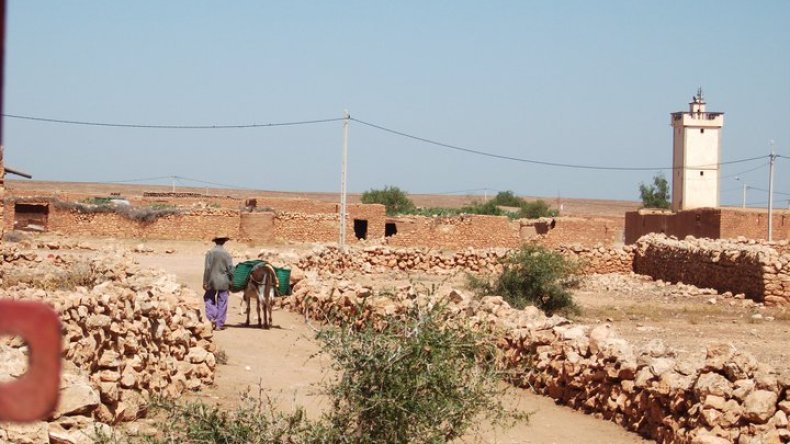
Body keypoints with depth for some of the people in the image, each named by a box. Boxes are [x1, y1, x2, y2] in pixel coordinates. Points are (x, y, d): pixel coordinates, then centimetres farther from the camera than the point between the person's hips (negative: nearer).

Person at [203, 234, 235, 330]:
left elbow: (207, 268, -8)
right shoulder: (226, 254, -5)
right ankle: (219, 324, 9)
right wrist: (230, 283, 7)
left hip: (212, 281, 0)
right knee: (222, 302, 7)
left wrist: (205, 282, -2)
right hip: (223, 282, 0)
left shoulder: (210, 253, -8)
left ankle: (212, 317, 2)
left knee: (209, 298, 18)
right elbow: (230, 269, -4)